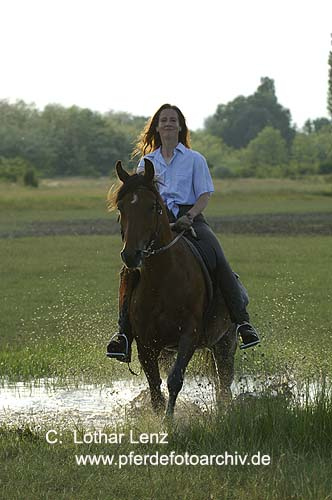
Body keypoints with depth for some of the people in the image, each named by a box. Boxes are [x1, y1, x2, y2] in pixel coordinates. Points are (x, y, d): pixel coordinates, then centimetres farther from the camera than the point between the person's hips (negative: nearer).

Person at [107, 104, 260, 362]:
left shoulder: (194, 159, 12)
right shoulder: (147, 162, 20)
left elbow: (205, 195, 3)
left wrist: (189, 216, -15)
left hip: (190, 219, -2)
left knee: (218, 261, -29)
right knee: (131, 268, -25)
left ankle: (242, 321, -21)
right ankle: (124, 329, -23)